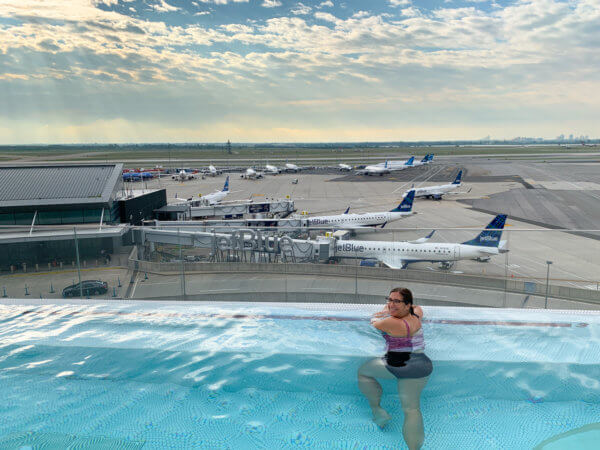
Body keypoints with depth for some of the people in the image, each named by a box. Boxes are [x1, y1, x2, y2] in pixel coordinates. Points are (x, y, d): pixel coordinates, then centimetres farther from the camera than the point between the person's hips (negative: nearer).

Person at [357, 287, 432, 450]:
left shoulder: (390, 322, -15)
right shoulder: (416, 316, 5)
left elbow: (374, 323, 7)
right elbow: (418, 308, 32)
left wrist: (385, 312, 23)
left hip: (397, 366, -6)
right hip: (422, 368, 7)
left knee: (363, 371, 18)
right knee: (412, 409, 10)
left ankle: (376, 409, 18)